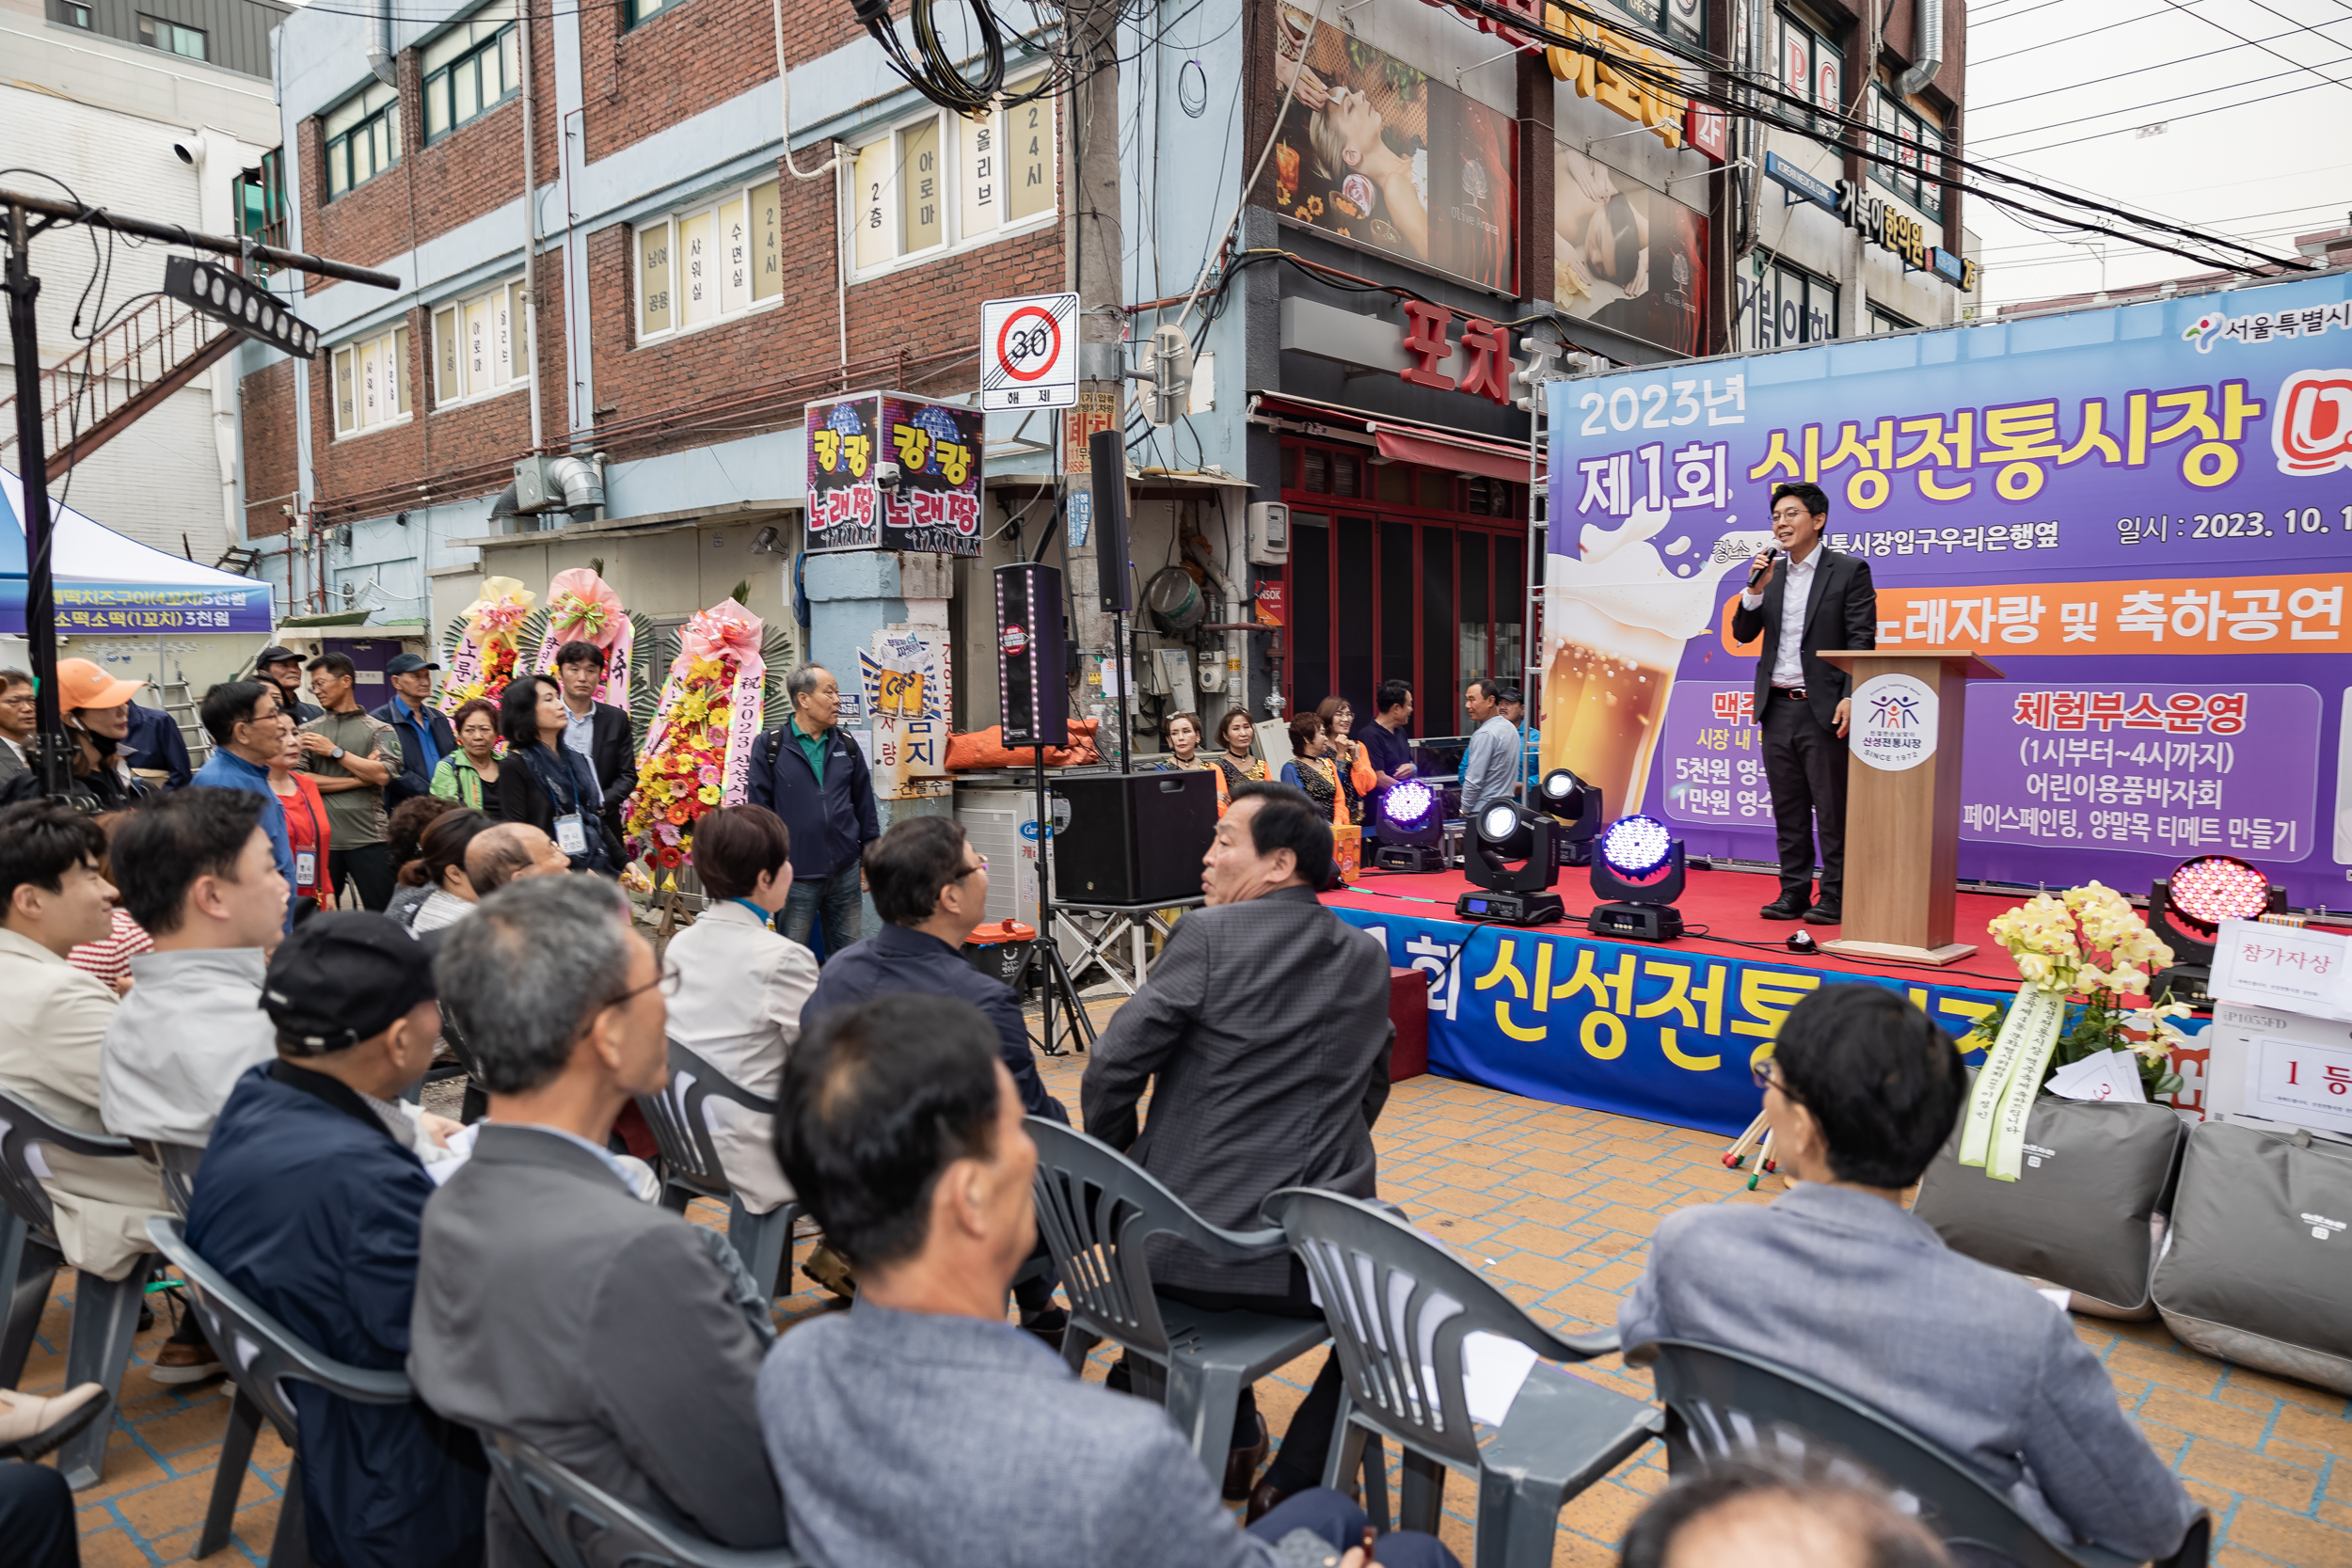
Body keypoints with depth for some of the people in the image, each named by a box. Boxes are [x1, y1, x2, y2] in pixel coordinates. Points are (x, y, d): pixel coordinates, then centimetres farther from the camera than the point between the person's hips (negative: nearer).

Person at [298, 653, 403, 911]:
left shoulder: (380, 730, 6)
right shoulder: (308, 731, 11)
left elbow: (383, 774, -10)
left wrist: (334, 751, -5)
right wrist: (359, 779, -6)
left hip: (368, 839, -2)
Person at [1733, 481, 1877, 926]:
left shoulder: (1849, 570, -2)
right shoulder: (1771, 571, 13)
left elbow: (1862, 641, -8)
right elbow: (1743, 634, 9)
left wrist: (1850, 698, -18)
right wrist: (1756, 588, -6)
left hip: (1823, 708, -5)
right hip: (1777, 706, 5)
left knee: (1832, 810, -1)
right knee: (1788, 810, 10)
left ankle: (1834, 898, 6)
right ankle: (1794, 893, 17)